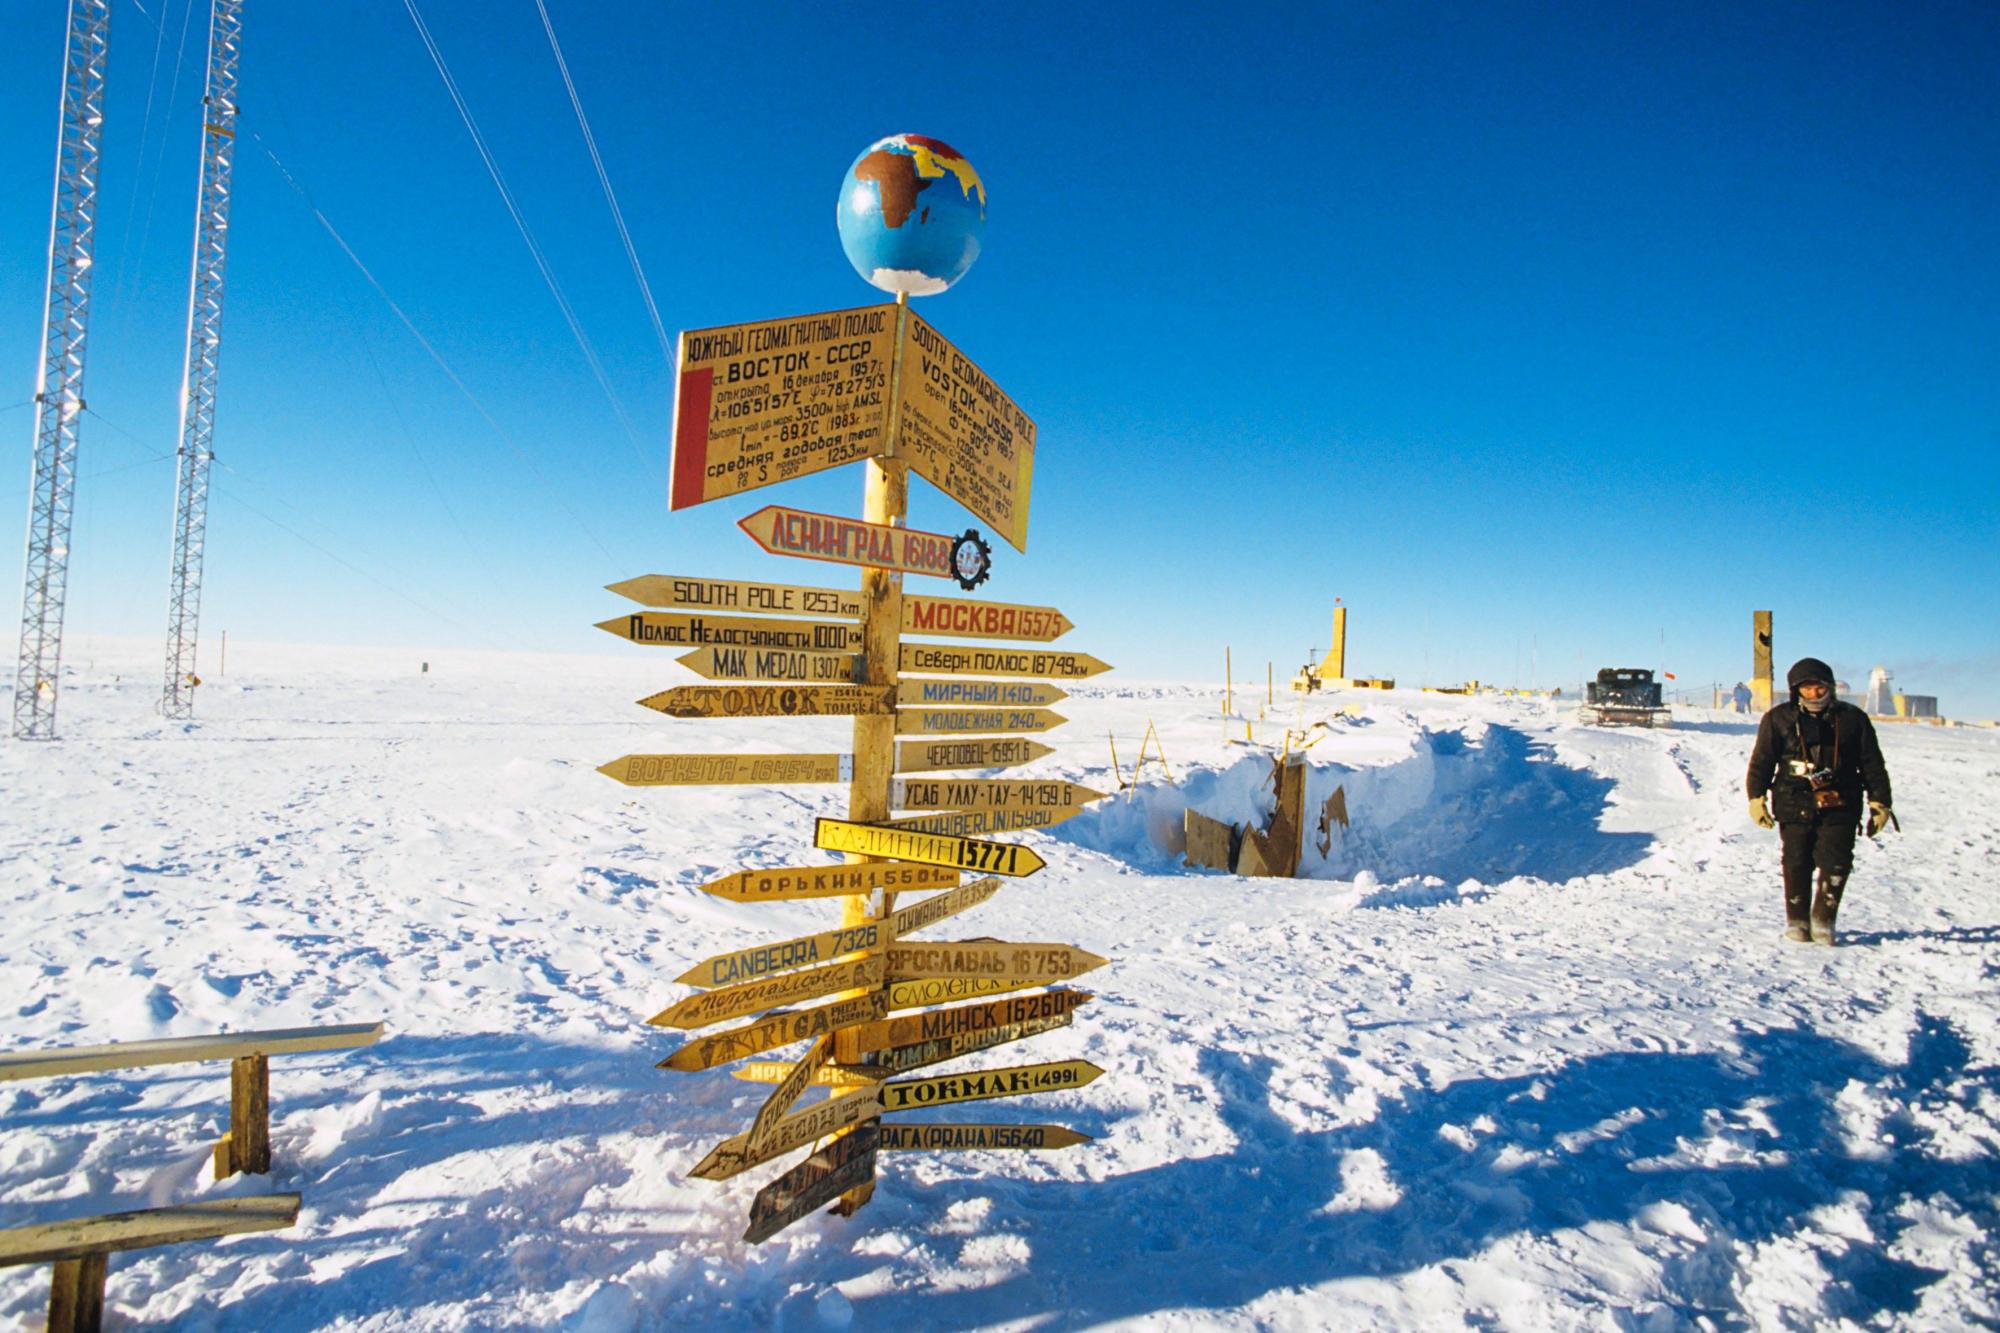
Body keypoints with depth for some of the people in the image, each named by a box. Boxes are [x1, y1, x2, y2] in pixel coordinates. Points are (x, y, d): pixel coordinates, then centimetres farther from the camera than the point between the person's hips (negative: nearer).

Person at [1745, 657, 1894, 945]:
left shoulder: (1852, 719, 9)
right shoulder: (1779, 719, 6)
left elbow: (1872, 764, 13)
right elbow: (1761, 761, 6)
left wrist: (1879, 802, 9)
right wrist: (1756, 797, -2)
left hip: (1840, 805, 1)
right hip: (1795, 804, 0)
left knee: (1836, 864, -6)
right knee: (1797, 864, 2)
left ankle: (1823, 920, 9)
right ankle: (1797, 921, 14)